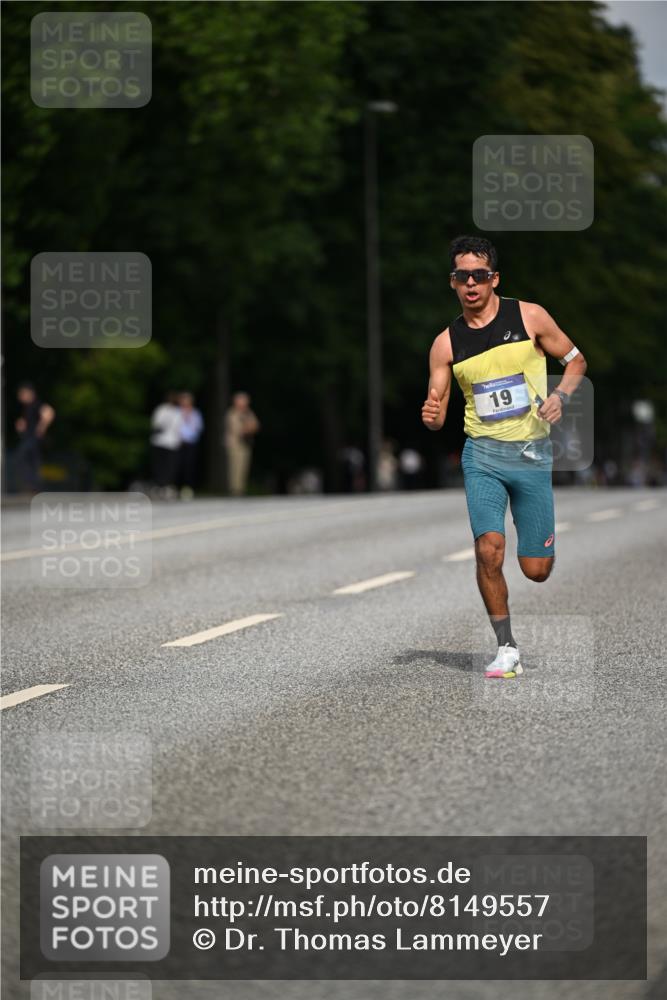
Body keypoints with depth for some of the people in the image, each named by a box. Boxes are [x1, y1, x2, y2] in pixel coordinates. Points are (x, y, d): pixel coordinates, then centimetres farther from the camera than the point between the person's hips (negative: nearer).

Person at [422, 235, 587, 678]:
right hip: (482, 455, 1)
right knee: (488, 550, -20)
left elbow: (576, 360, 9)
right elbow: (437, 413, 7)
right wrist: (431, 415, -17)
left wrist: (560, 395, -10)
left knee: (536, 570, 2)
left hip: (533, 454, 0)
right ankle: (507, 650, -7)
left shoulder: (530, 317, -2)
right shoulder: (447, 343, 2)